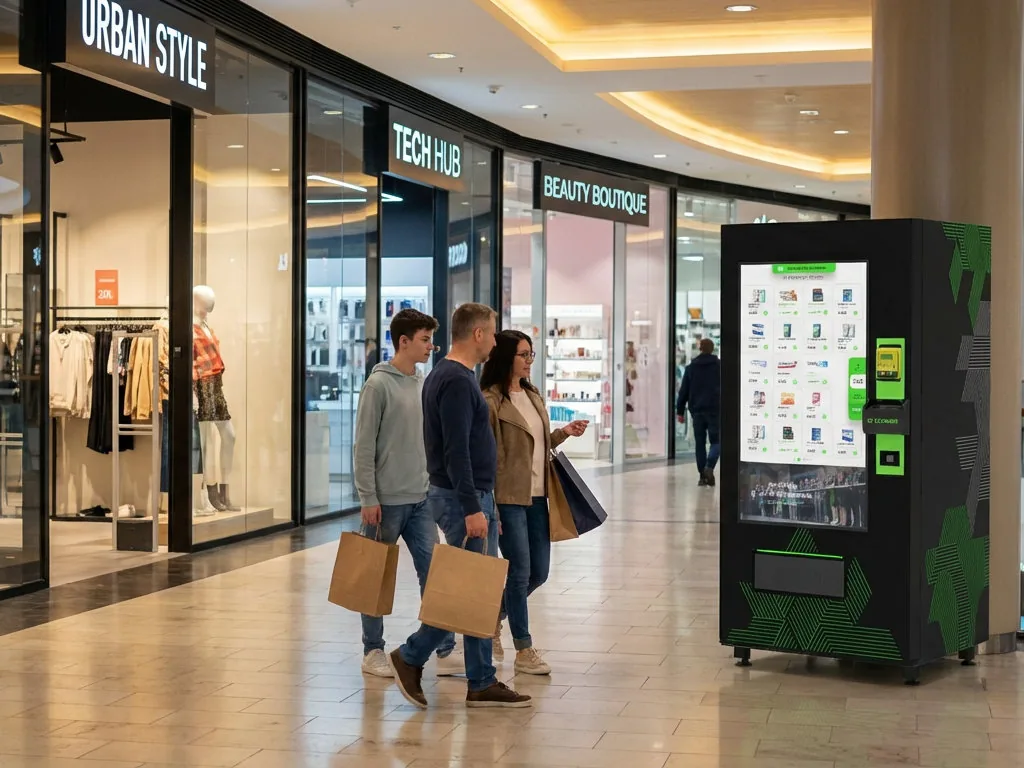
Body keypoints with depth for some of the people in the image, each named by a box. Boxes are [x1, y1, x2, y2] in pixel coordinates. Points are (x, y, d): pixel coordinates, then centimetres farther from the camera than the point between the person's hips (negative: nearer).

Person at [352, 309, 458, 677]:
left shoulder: (423, 385, 10)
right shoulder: (379, 384, -11)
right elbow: (364, 446, -13)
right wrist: (368, 498, -15)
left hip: (420, 499, 6)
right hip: (387, 499, -6)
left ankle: (445, 650, 5)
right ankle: (373, 650, 16)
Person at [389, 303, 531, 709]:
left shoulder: (446, 376, 15)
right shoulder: (458, 382, -17)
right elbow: (456, 451, -24)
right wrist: (472, 508, -25)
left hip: (471, 496, 10)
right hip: (462, 498, -10)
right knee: (471, 589, -5)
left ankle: (482, 683, 12)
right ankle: (411, 657, 5)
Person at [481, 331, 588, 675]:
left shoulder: (533, 396, 13)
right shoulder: (490, 401, -11)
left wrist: (564, 433, 5)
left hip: (536, 496, 8)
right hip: (508, 498, -8)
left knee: (538, 572, 11)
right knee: (520, 572, -2)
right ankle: (524, 651, 8)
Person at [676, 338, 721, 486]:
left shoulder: (691, 367, 7)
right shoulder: (719, 365, 1)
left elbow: (684, 391, 7)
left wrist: (680, 411, 10)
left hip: (697, 410, 2)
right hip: (715, 410, -2)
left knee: (700, 443, 8)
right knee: (716, 441, 3)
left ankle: (703, 475, 4)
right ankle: (709, 467, -22)